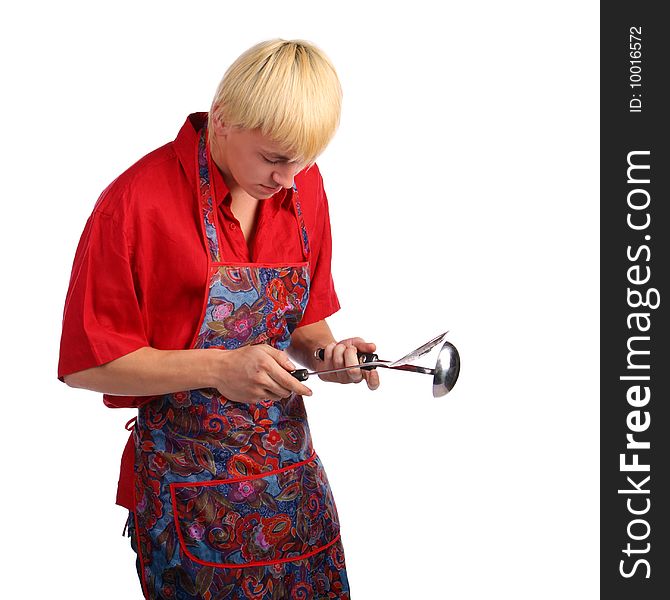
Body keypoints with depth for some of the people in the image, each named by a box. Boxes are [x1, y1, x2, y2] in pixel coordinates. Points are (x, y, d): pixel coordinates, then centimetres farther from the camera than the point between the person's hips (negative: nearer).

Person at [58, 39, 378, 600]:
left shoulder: (302, 187, 2)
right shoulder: (137, 201, -16)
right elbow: (85, 363, -14)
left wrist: (324, 352, -8)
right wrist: (220, 368, -23)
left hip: (294, 472, 5)